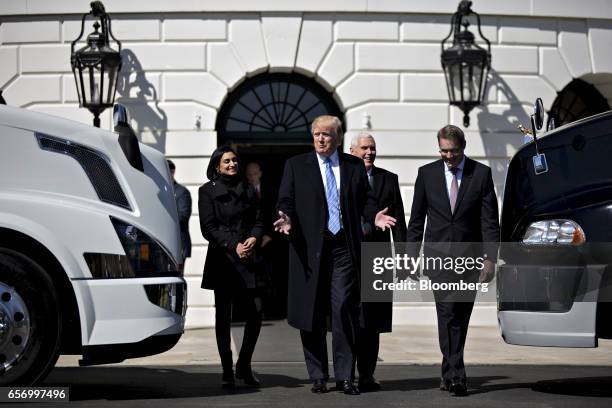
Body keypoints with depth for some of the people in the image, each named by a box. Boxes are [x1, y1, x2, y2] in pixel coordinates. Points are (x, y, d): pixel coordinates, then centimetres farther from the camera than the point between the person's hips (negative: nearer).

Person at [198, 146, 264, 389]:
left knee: (255, 313, -5)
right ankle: (227, 371, 7)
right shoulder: (208, 191, 4)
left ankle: (244, 366, 12)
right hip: (222, 259, -3)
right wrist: (233, 245, -12)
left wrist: (253, 238, -8)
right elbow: (208, 228, -2)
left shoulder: (248, 190, 15)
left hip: (248, 258, 3)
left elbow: (258, 221, 13)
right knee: (223, 316, 0)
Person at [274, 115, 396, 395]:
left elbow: (365, 199, 14)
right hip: (309, 248, 0)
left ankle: (345, 377, -1)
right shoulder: (296, 165, 10)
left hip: (344, 248, 0)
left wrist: (374, 216, -6)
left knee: (345, 311, -7)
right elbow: (286, 201, 6)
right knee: (312, 314, 3)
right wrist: (287, 219, -14)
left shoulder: (355, 166, 13)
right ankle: (318, 377, 13)